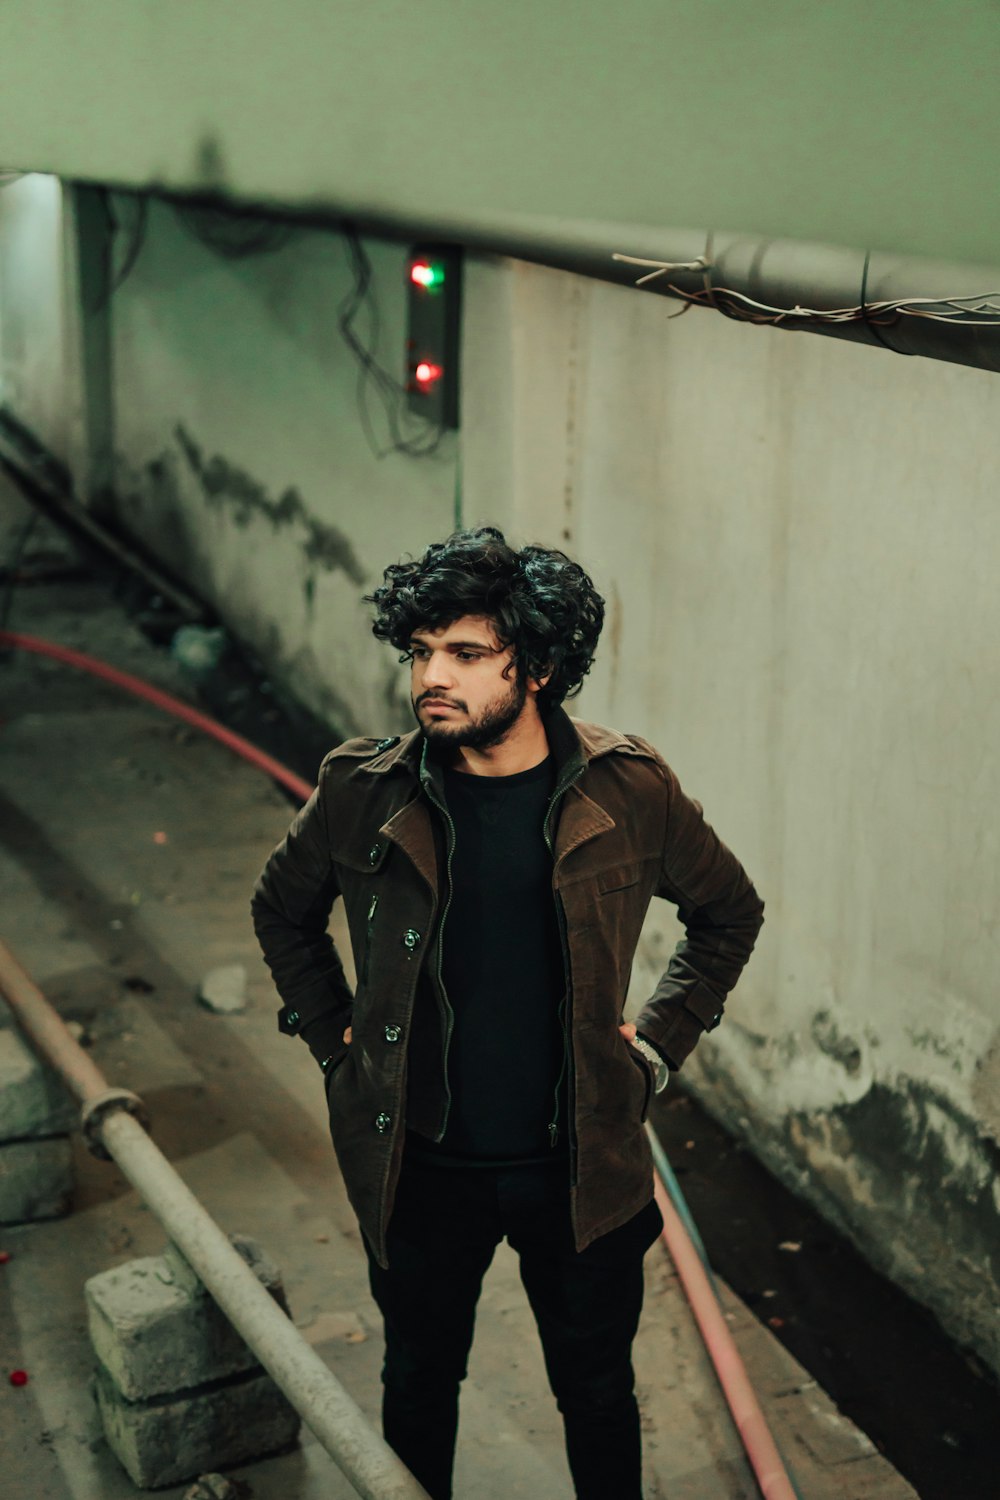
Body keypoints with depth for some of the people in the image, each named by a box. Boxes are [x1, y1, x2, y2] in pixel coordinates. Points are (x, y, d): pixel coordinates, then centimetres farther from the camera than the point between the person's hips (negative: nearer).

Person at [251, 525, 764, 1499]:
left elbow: (729, 911, 7)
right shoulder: (365, 792, -11)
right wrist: (333, 1036, 4)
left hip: (580, 1164, 0)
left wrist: (658, 1042, 1)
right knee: (419, 1384, 20)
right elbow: (282, 909, 10)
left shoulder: (627, 793, -12)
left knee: (597, 1393, 18)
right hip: (419, 1166, 1)